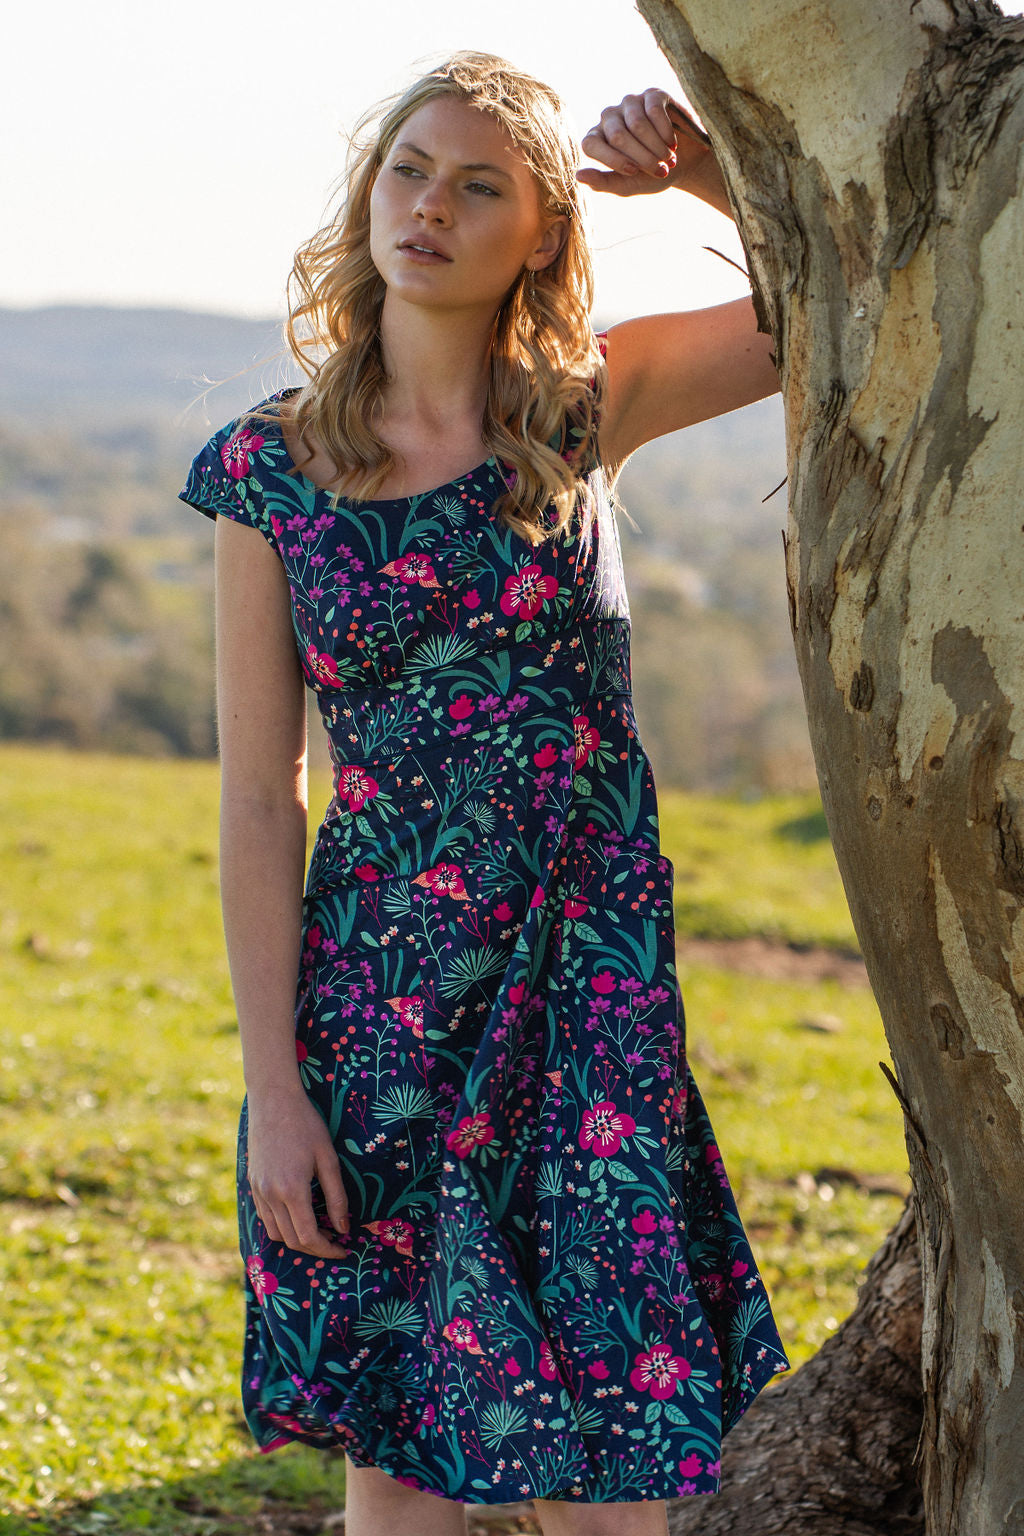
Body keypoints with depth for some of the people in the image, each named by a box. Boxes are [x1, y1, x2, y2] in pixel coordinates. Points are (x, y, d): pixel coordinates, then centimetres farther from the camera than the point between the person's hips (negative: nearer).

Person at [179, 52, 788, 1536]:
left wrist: (705, 170, -13)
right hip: (378, 1009, 0)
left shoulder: (583, 412, 2)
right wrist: (273, 1088, -5)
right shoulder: (269, 469, 0)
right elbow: (259, 799, -1)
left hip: (590, 1001, 1)